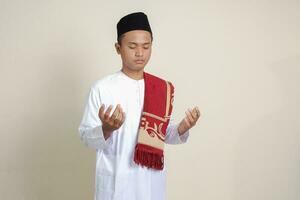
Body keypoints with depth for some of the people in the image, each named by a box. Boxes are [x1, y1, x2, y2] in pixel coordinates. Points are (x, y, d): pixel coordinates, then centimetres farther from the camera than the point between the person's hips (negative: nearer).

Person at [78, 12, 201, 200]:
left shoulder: (163, 88, 3)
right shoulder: (102, 88, -8)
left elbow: (164, 134, 10)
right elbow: (87, 138, -7)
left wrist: (182, 129, -9)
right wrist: (107, 129, -26)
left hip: (152, 179, 3)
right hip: (115, 181, -3)